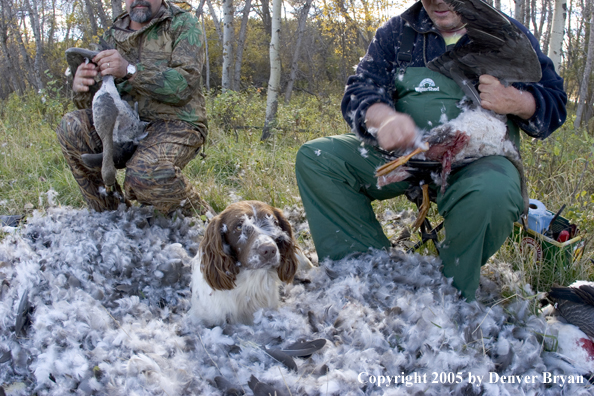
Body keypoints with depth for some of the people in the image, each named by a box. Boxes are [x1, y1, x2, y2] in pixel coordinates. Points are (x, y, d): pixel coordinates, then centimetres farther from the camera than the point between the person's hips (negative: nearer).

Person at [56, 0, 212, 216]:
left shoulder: (182, 24, -1)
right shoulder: (112, 35, 11)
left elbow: (184, 86, -16)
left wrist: (130, 71, -27)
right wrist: (82, 88, -17)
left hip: (177, 123, -5)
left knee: (145, 174, -34)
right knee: (71, 127, -18)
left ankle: (199, 216, -4)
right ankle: (108, 213, -4)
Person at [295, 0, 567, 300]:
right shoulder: (397, 31, 8)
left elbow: (554, 102, 7)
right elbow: (359, 90, -2)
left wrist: (516, 102, -18)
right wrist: (383, 117, -27)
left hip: (478, 160, -3)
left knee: (491, 193, -40)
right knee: (314, 157, -14)